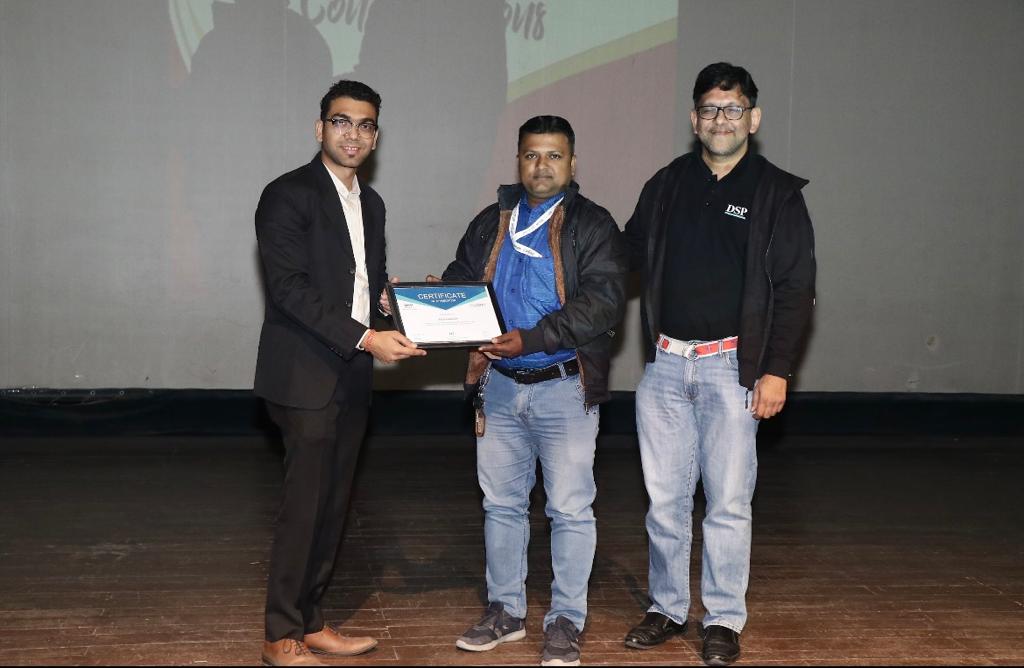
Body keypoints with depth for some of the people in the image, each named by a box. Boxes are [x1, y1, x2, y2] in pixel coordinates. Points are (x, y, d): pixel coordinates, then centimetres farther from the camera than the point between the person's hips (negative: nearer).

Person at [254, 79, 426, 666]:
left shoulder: (371, 203, 16)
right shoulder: (289, 195, -9)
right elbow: (289, 288, -18)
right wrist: (365, 337, -24)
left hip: (352, 377, 8)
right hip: (307, 376, -7)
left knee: (334, 505, 11)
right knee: (305, 504, -4)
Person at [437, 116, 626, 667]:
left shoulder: (593, 226, -5)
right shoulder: (490, 223, 11)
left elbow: (603, 301, -16)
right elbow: (460, 283, 15)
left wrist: (531, 339, -26)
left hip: (564, 388, -4)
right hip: (499, 385, 5)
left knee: (570, 508, 3)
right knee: (501, 503, 13)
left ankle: (566, 621, 16)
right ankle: (505, 611, 28)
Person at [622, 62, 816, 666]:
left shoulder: (777, 193, 0)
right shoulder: (666, 186, 11)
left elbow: (796, 290, -3)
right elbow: (629, 257, 18)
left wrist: (777, 369, -9)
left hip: (732, 366, -3)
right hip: (665, 363, 3)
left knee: (729, 501, 2)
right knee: (665, 498, 10)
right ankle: (668, 608, 24)